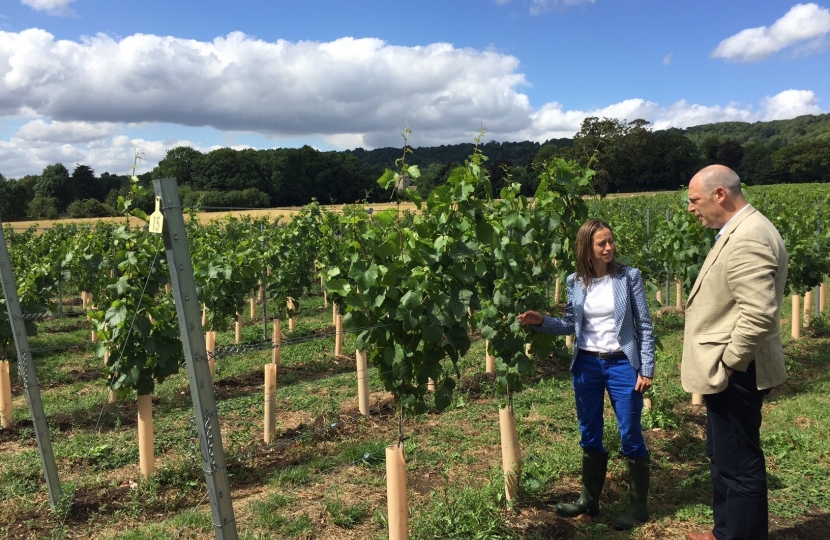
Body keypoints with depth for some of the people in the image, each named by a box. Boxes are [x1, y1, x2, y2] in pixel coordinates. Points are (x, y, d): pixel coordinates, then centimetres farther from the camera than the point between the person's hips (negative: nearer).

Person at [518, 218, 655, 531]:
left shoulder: (629, 277, -7)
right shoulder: (575, 282, 1)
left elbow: (644, 326, -4)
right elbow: (571, 325, 7)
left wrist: (646, 369, -8)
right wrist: (541, 322, -9)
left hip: (622, 364, -3)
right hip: (586, 365, 3)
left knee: (631, 437, 4)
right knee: (590, 436, 13)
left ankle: (638, 506, 21)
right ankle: (589, 500, 29)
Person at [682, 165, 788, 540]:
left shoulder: (748, 239, -23)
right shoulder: (739, 230, 11)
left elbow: (759, 315, -30)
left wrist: (727, 365, -20)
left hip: (734, 375, -11)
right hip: (729, 371, 11)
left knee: (738, 464, 3)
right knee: (723, 457, 22)